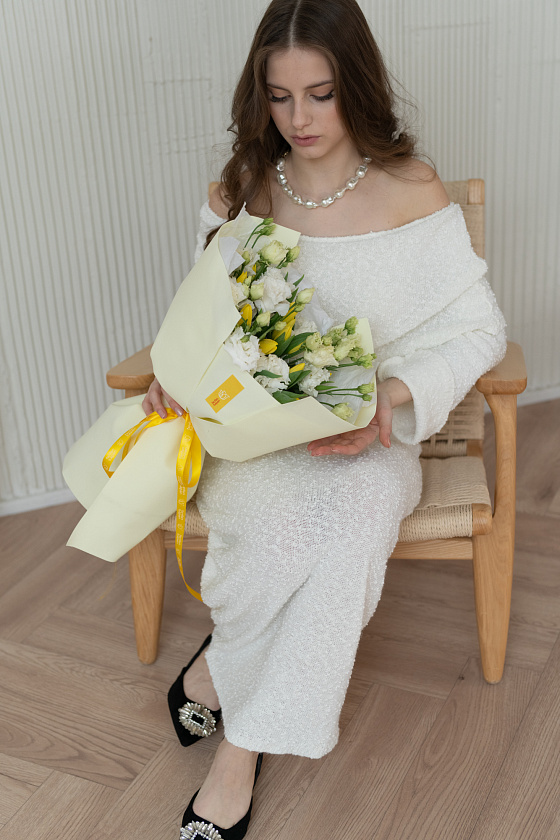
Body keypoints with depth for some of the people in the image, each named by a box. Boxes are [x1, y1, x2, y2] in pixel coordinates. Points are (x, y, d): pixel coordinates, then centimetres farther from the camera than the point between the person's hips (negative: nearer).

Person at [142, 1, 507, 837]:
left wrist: (390, 394, -19)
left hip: (367, 433, 0)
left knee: (363, 501, -35)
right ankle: (248, 741, -8)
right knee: (290, 517, -33)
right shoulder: (239, 193, 6)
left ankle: (218, 669, -12)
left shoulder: (413, 194, -2)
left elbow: (479, 329, -3)